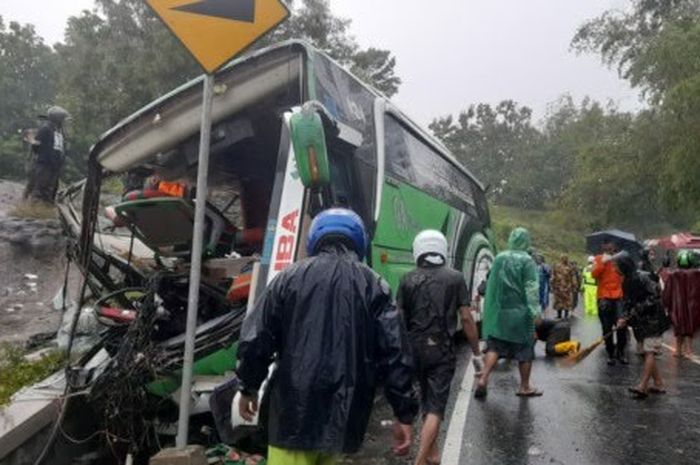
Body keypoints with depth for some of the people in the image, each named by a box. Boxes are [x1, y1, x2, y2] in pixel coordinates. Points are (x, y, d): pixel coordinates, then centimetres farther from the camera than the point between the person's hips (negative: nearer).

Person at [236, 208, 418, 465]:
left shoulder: (290, 277, 2)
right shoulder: (374, 286, 2)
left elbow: (255, 341, 4)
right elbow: (395, 354, -3)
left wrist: (248, 388, 19)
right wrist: (404, 413, 3)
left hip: (294, 407, -2)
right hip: (344, 411, 2)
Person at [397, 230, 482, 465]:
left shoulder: (408, 279, 1)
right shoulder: (455, 278, -2)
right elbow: (466, 318, -5)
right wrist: (476, 351, 4)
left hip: (414, 348, 3)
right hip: (441, 349, -3)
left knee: (427, 400, 21)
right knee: (435, 407, 1)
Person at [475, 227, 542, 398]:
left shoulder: (499, 258, 5)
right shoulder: (527, 261, -9)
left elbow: (491, 284, 12)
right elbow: (531, 288, -16)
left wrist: (491, 309, 21)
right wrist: (535, 311, -16)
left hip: (498, 311, 4)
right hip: (520, 312, -4)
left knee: (494, 346, 7)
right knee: (525, 349, 11)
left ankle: (483, 379, -8)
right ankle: (525, 387, 21)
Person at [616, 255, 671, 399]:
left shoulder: (642, 277, -17)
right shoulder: (627, 282, 10)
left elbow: (654, 298, -21)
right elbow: (629, 303, 11)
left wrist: (636, 311, -20)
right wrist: (624, 318, -3)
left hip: (652, 320, -9)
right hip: (641, 322, 9)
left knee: (649, 352, -8)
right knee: (648, 353, 10)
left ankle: (642, 386, -10)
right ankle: (658, 384, 18)